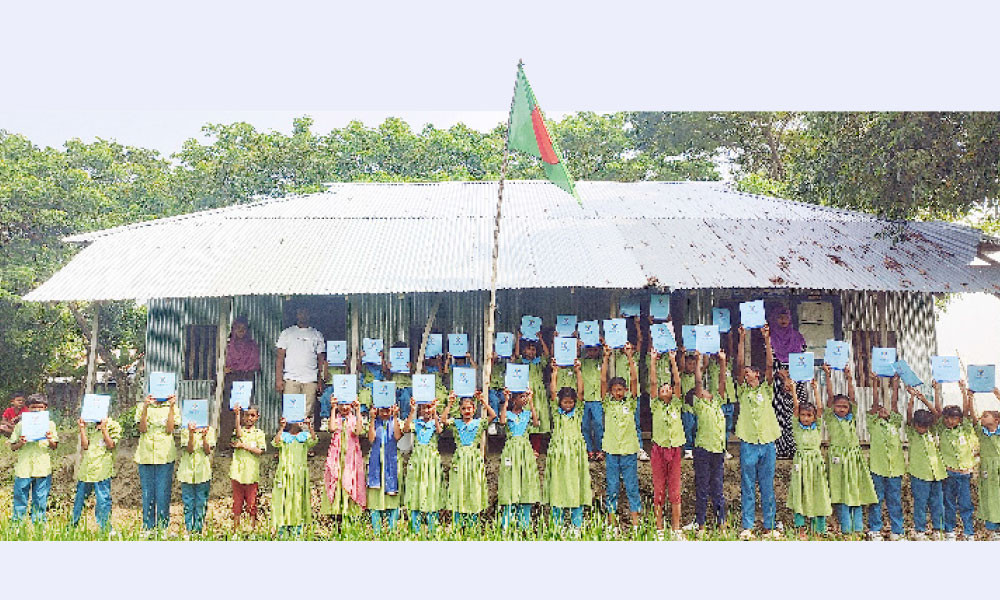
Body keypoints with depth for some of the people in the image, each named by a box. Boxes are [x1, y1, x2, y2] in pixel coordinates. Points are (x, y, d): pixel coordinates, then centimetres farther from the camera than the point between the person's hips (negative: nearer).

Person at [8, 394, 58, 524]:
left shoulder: (50, 425, 6)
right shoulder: (21, 425, 5)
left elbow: (54, 447, 7)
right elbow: (12, 447, 8)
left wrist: (50, 440, -14)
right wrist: (20, 443, -13)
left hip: (43, 468, 0)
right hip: (23, 468, 0)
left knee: (40, 501, 7)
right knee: (20, 499, 4)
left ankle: (38, 525, 16)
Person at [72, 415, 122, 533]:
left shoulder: (113, 426, 1)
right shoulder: (88, 426, 13)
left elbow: (111, 445, -10)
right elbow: (85, 445, 2)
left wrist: (103, 428, -12)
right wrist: (81, 428, -1)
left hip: (102, 470, -4)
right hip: (85, 470, 4)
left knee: (103, 501, -2)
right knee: (79, 499, 14)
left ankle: (106, 529, 7)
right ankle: (72, 526, 29)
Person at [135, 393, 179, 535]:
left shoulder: (172, 407, 6)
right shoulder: (143, 407, 9)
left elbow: (169, 429, -6)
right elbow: (142, 429, -4)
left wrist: (171, 407, -9)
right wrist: (146, 407, -12)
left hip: (165, 456, -1)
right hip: (146, 455, 1)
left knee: (163, 494, 0)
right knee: (147, 493, 6)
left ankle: (163, 528, 9)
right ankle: (147, 528, 16)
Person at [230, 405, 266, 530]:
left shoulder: (259, 433, 6)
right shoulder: (239, 430, 6)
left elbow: (260, 451, -4)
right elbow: (238, 434, -19)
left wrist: (244, 446, -11)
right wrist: (237, 415, -27)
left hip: (252, 474, 0)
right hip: (238, 471, 0)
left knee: (252, 503, 4)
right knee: (237, 501, 5)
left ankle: (253, 527, 14)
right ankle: (236, 528, 14)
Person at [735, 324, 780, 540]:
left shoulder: (766, 389, 9)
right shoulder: (743, 391, 7)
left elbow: (769, 364, -2)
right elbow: (739, 364, -3)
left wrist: (767, 339, -9)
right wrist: (742, 340, -9)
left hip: (767, 443, 1)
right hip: (748, 443, -1)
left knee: (767, 488, 7)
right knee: (747, 488, 3)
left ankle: (769, 526, 15)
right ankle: (747, 527, 7)